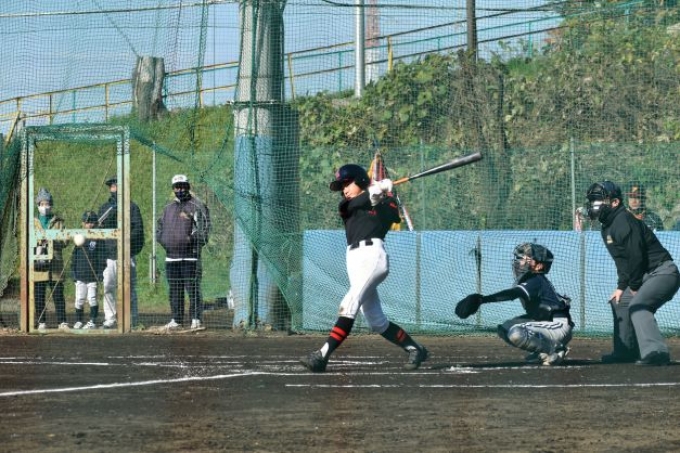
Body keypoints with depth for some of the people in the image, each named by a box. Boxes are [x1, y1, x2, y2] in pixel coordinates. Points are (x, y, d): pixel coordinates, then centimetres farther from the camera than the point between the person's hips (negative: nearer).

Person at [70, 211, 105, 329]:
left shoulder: (98, 239, -1)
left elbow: (101, 257, -2)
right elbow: (74, 256, 13)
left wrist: (100, 273, -8)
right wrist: (73, 271, 8)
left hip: (93, 275, -3)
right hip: (80, 275, 3)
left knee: (92, 299, -1)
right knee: (79, 299, 5)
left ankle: (92, 321, 7)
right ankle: (78, 321, 15)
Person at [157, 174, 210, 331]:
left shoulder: (197, 207, 0)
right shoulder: (168, 208, 19)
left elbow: (204, 229, -8)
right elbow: (160, 228, 25)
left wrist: (192, 238, -21)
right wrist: (161, 238, 5)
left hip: (190, 255, -6)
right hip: (171, 255, 6)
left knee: (192, 288, -9)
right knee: (174, 290, 9)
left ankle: (196, 319, -7)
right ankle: (177, 320, 15)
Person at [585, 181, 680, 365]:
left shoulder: (623, 221, -17)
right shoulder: (607, 226, 15)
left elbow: (635, 255, -23)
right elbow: (622, 260, 22)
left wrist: (634, 286, -13)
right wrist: (622, 286, 11)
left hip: (663, 272, -11)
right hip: (645, 276, 11)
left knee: (637, 305, -29)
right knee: (619, 302, 21)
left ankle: (656, 351, -41)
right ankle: (626, 352, 29)